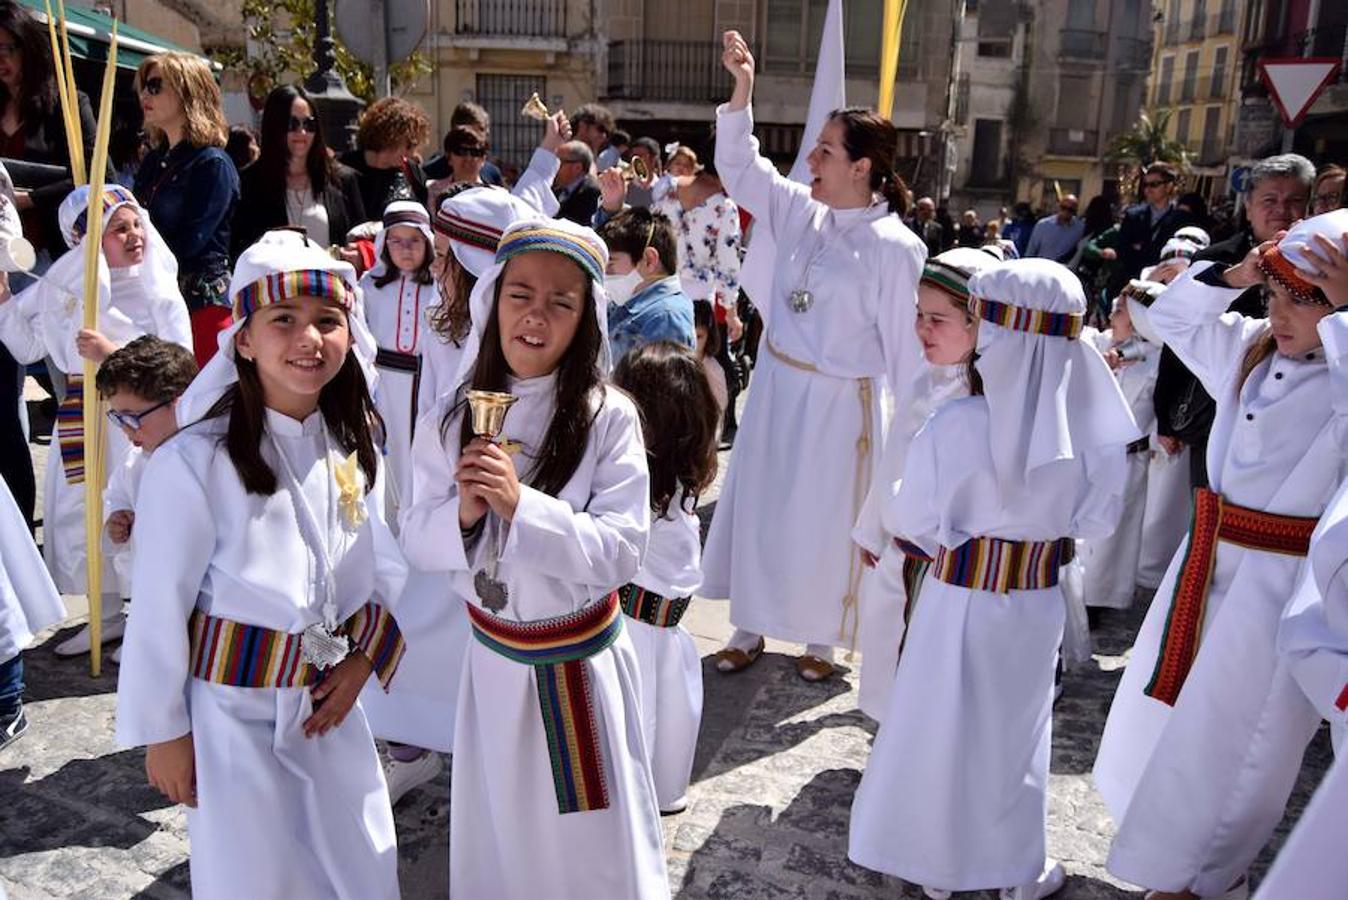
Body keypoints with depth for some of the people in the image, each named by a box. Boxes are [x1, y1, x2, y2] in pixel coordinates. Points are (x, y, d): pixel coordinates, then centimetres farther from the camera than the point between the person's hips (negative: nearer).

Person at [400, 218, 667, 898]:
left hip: (583, 661, -3)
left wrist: (522, 506, -32)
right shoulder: (451, 420, -7)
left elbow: (621, 550, -20)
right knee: (496, 834, 24)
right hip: (493, 658, 3)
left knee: (595, 842, 15)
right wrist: (462, 514, -25)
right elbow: (417, 542, -4)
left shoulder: (608, 418, -17)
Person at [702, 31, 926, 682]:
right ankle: (750, 626, 31)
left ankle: (819, 637, 30)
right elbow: (740, 168, 8)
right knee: (758, 505, 13)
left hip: (837, 402, -6)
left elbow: (904, 342, -13)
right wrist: (741, 92, -4)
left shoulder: (894, 246, -16)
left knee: (821, 517, 8)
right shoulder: (803, 210, 0)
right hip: (776, 386, 6)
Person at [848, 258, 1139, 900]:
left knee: (940, 726, 17)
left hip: (960, 595, -2)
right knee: (1019, 728, 21)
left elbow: (911, 521, -13)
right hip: (1038, 599, 2)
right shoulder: (1095, 429, -16)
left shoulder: (955, 424, -23)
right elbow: (1095, 523, -3)